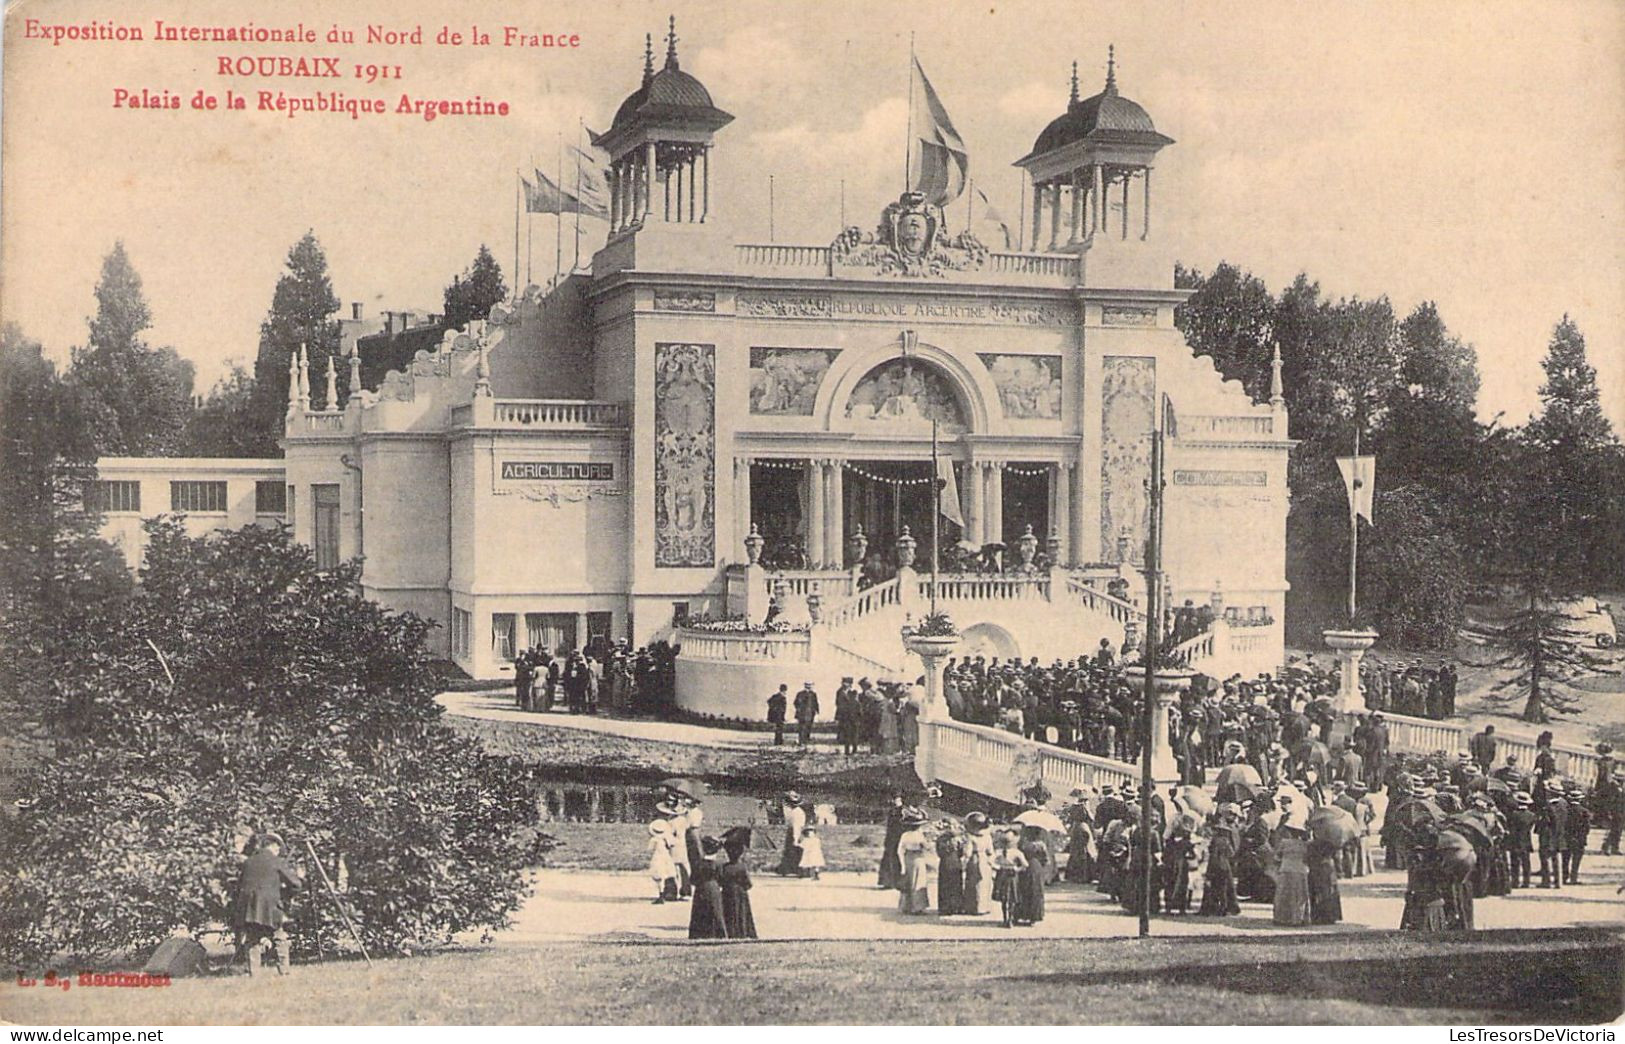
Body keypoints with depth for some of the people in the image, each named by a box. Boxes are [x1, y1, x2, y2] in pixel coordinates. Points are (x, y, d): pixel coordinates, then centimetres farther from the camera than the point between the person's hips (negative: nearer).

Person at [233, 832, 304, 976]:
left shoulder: (248, 862, 13)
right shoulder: (278, 862, 0)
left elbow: (239, 886, 17)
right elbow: (296, 883, 0)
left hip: (248, 910, 4)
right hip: (269, 908, -4)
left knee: (252, 944, 10)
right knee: (281, 941, 5)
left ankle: (254, 975, 5)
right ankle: (283, 972, 0)